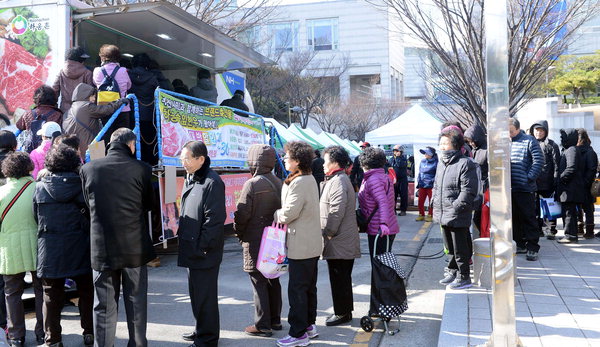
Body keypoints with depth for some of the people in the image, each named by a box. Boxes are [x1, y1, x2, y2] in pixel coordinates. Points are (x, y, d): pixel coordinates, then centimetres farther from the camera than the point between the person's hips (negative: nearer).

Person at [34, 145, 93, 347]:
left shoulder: (40, 188, -3)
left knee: (52, 296, 10)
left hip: (49, 252, 1)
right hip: (80, 250, 0)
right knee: (86, 292, 14)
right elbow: (93, 215, -3)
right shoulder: (83, 185, -7)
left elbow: (36, 218, 5)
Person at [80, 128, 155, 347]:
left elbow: (89, 204, 8)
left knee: (104, 305, 10)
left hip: (102, 247, 1)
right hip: (135, 247, -1)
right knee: (136, 303, 12)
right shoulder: (141, 169, -10)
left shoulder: (88, 169, -4)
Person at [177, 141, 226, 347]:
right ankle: (201, 330, 36)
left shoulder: (212, 182, -17)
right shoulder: (191, 179, 13)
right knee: (196, 293, 20)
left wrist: (202, 246, -19)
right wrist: (185, 240, 16)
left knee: (204, 296, 1)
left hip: (204, 252, -10)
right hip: (192, 250, 10)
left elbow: (215, 218, -20)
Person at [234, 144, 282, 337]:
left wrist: (239, 233, 1)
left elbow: (242, 214, -16)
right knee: (273, 280, 16)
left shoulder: (252, 184, -16)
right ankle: (275, 320, 28)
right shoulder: (278, 183, 4)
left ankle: (262, 325, 6)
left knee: (259, 282, 0)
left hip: (255, 242, -7)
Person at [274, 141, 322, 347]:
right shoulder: (309, 179, 13)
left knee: (297, 289, -3)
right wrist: (283, 217, 5)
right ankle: (309, 325, 30)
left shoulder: (299, 182, -20)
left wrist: (275, 215, -2)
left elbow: (289, 212, -22)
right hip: (312, 244, 11)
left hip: (301, 245, -11)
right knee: (309, 287, 19)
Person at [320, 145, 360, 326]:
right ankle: (344, 310, 27)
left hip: (339, 242, -10)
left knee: (339, 278, 0)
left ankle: (342, 313, 10)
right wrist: (328, 232, 19)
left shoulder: (338, 182, -17)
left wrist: (328, 233, -15)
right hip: (344, 240, 10)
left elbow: (337, 212, -23)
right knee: (342, 278, 17)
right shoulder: (336, 179, 17)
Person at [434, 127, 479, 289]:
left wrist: (455, 208, -20)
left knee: (460, 247, 2)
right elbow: (436, 186, 23)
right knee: (450, 246, 20)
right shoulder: (441, 163, 13)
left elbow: (468, 191, -18)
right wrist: (436, 205, 13)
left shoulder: (465, 163, -14)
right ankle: (452, 271, 35)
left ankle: (463, 277, 14)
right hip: (443, 215, 8)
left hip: (458, 217, -8)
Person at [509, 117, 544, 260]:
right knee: (515, 217, 13)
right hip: (510, 188, 6)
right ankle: (520, 244, 24)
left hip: (525, 188, -6)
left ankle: (532, 248, 4)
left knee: (529, 218, -2)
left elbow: (538, 161, -10)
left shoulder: (529, 141, -4)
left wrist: (529, 178, -14)